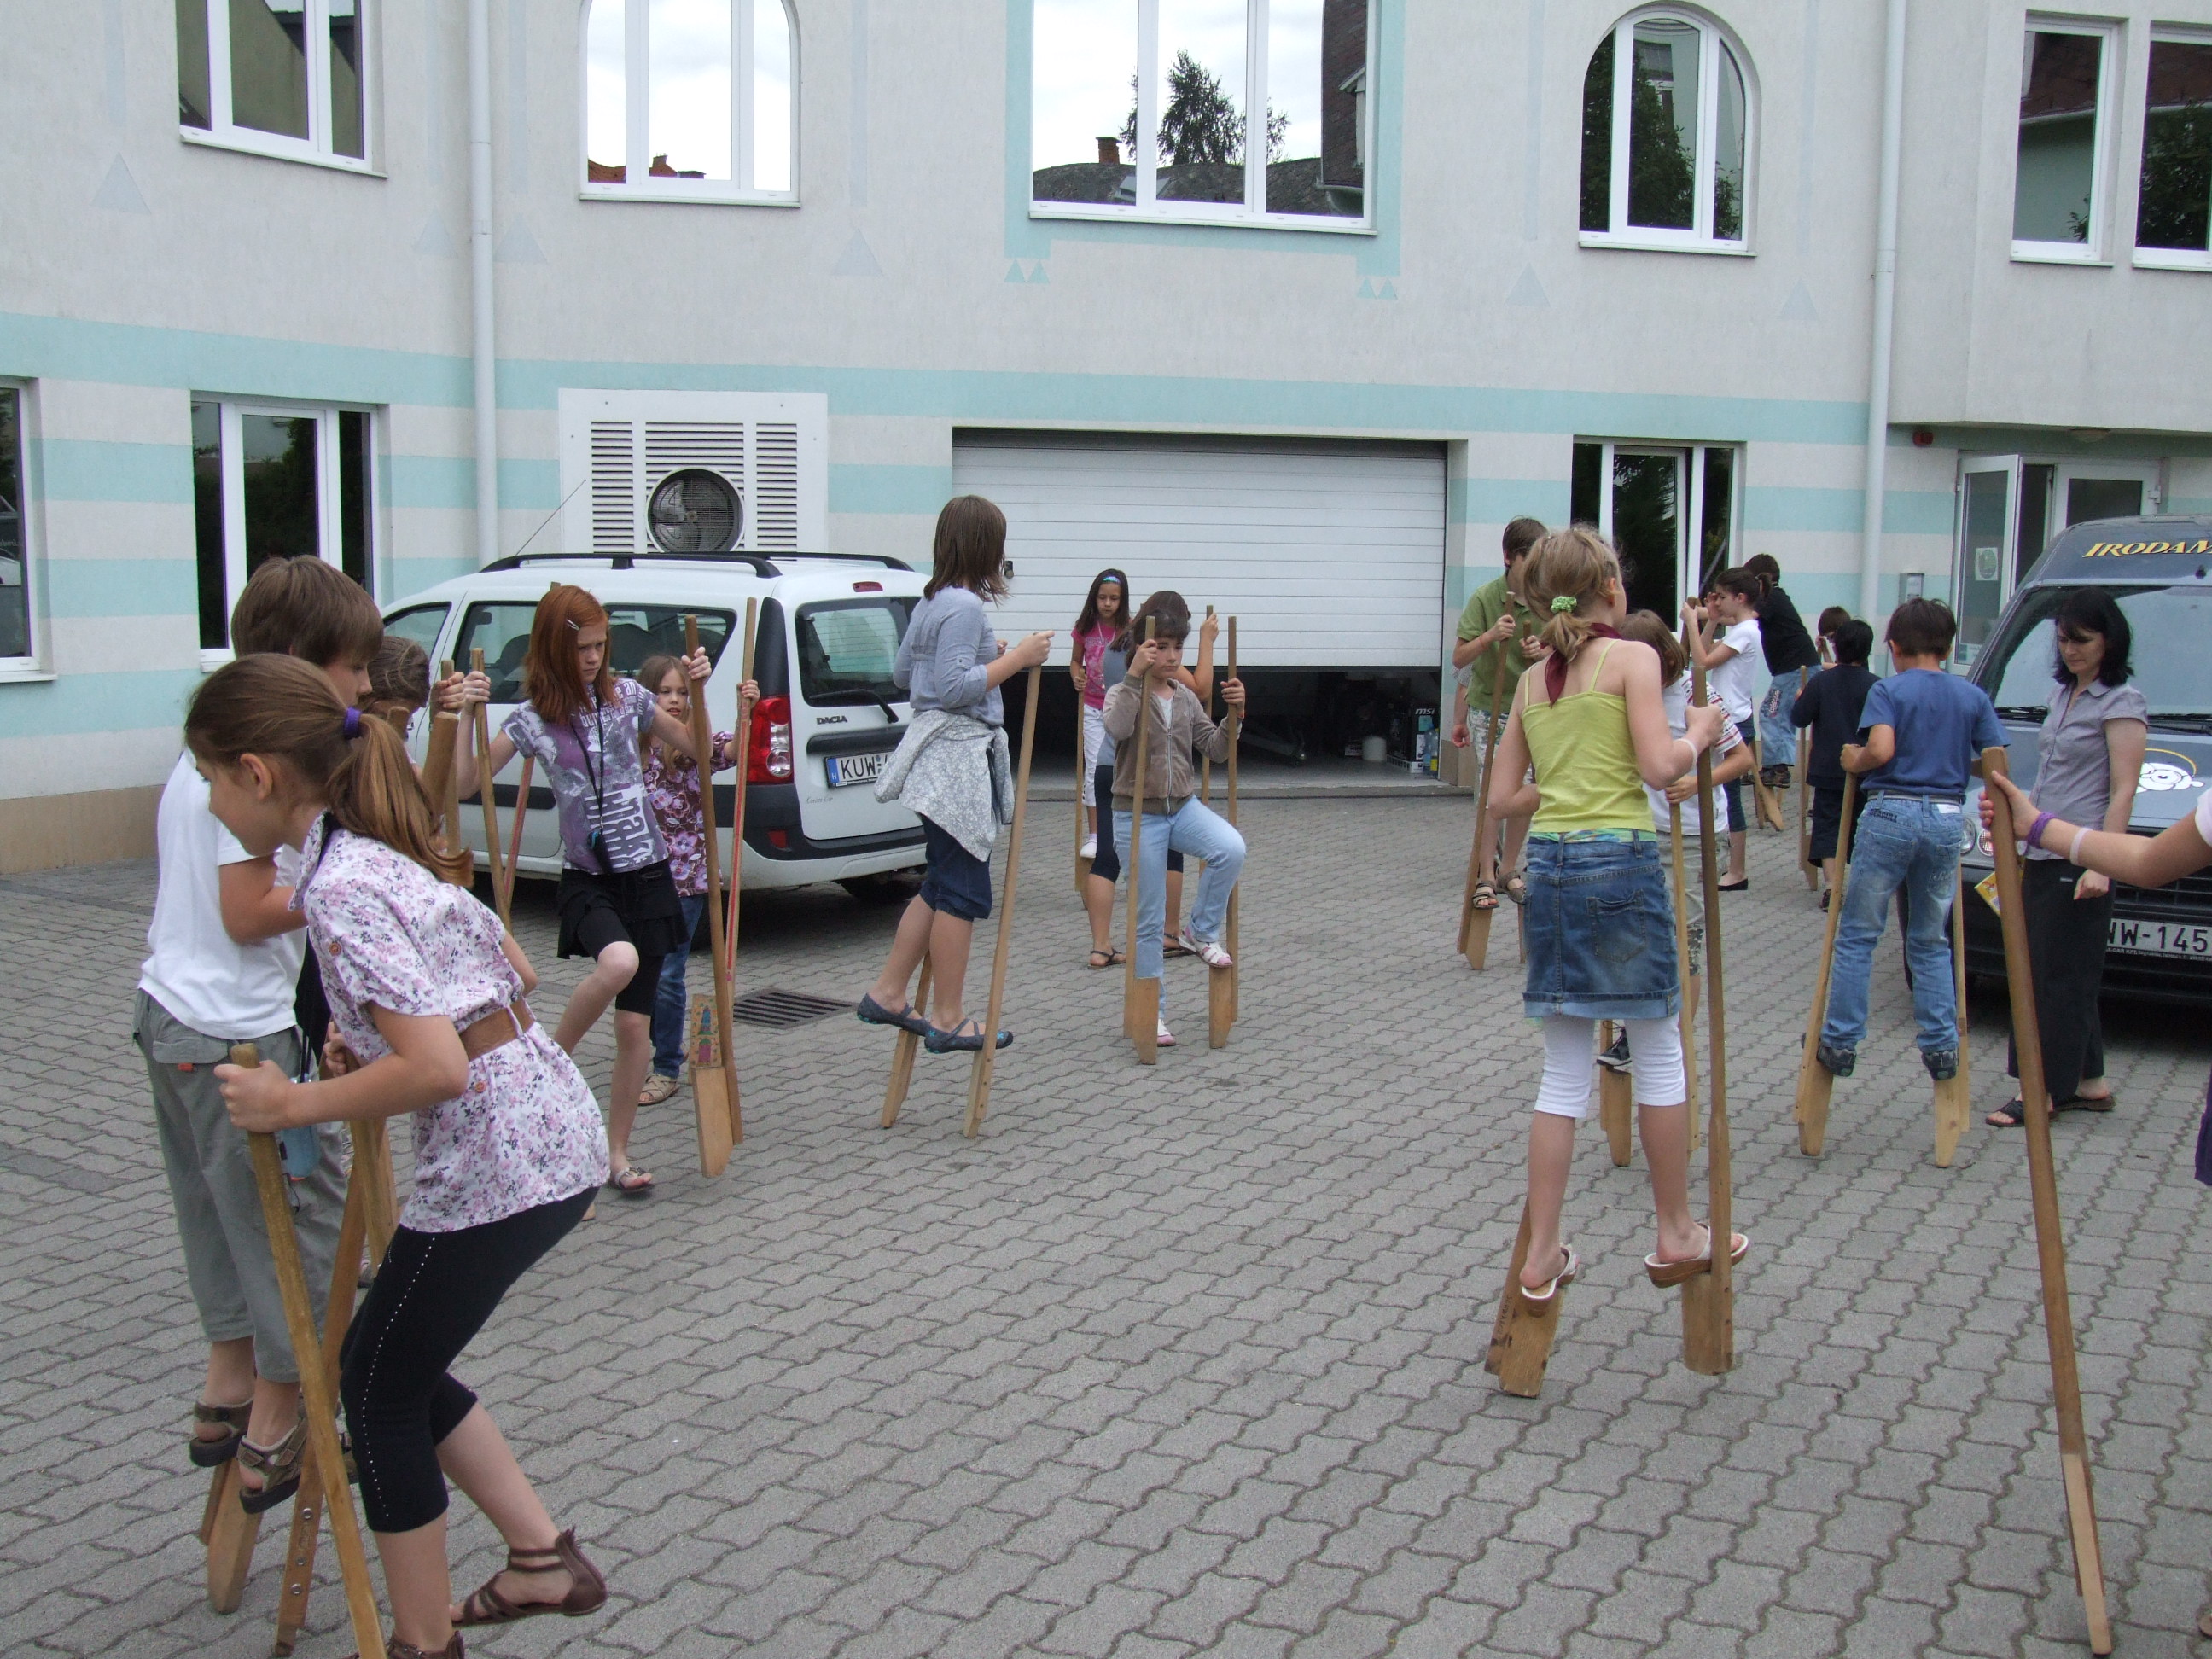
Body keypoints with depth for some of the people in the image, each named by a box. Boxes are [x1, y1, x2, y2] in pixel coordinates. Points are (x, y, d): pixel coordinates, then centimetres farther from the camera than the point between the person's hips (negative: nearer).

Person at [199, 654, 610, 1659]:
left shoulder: (339, 888, -19)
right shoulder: (388, 852, 11)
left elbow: (436, 1070, -26)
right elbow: (514, 973, 21)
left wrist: (293, 1104, -14)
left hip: (496, 1162, -9)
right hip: (556, 1134, 9)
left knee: (380, 1387, 10)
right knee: (400, 1362, 23)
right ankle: (544, 1562, 28)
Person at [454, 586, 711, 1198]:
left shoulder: (627, 696, 2)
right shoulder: (531, 720, -4)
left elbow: (694, 745, 16)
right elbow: (464, 785, -6)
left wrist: (698, 690, 1)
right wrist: (467, 715, -15)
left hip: (646, 876, 2)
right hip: (586, 880, -2)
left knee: (635, 1027, 3)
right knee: (619, 960, -35)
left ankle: (618, 1153, 18)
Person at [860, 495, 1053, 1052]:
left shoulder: (932, 601, 14)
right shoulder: (965, 606, -16)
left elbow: (903, 671, 23)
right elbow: (955, 688, -22)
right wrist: (1014, 659, -16)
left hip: (941, 753, 10)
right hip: (959, 756, -10)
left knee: (942, 885, 18)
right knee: (962, 892, -3)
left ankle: (888, 993, 22)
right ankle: (948, 1021, 5)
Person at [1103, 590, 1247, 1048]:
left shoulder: (1187, 698, 9)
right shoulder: (1124, 693, -6)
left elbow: (1215, 749, 7)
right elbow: (1117, 727, -28)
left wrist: (1233, 716, -9)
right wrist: (1135, 675, -31)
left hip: (1184, 807, 4)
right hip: (1137, 816, -4)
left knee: (1231, 849, -28)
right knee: (1149, 921, 1)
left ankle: (1202, 932, -5)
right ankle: (1151, 1011, 14)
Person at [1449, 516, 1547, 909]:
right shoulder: (1485, 597, -14)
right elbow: (1459, 659, -13)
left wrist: (1542, 651, -17)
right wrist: (1490, 635, -30)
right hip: (1487, 709, -3)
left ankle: (1510, 869, 24)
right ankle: (1486, 877, 2)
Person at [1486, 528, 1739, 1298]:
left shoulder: (1532, 680, 12)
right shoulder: (1632, 656, -4)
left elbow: (1503, 797, 12)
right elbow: (1658, 766, -13)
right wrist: (1699, 735, 5)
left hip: (1549, 864, 5)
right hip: (1621, 862, -5)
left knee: (1564, 1072, 11)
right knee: (1659, 1053, 11)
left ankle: (1541, 1255, 12)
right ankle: (1677, 1236, 23)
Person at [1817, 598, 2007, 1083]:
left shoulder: (1888, 690, -2)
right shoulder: (1974, 696, 9)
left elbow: (1881, 750, -17)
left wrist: (1854, 761, 3)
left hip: (1891, 812, -4)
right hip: (1947, 820, 4)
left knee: (1857, 935, 4)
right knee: (1931, 941, 15)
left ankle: (1841, 1043, 4)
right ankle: (1942, 1046, 11)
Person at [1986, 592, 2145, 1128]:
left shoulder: (2122, 703, -9)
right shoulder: (2063, 693, 15)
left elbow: (2122, 792, -14)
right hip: (2042, 855, 8)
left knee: (2062, 976, -4)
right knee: (2040, 970, 10)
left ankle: (2045, 1090, 1)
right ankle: (2088, 1083, 19)